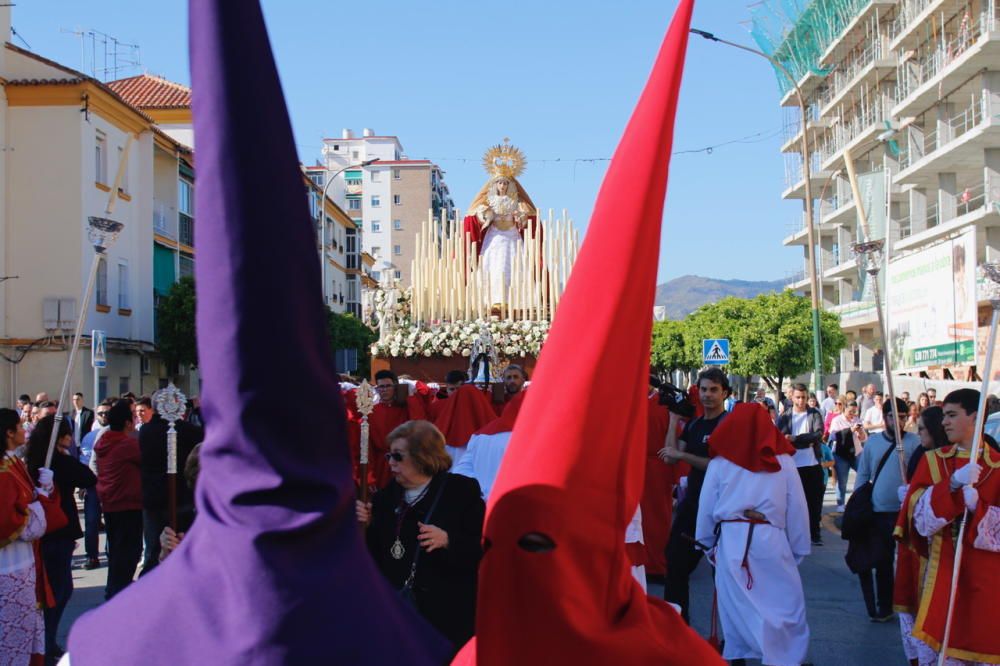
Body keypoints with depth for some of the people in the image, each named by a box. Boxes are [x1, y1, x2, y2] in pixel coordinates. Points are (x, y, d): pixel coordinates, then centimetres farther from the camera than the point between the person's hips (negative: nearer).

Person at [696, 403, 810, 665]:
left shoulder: (719, 463, 7)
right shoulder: (784, 461, 5)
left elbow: (706, 508, 9)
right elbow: (798, 510, 6)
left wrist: (708, 544, 22)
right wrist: (799, 550, 15)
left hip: (731, 542, 1)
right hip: (771, 541, -1)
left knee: (735, 607, 10)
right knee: (787, 607, 6)